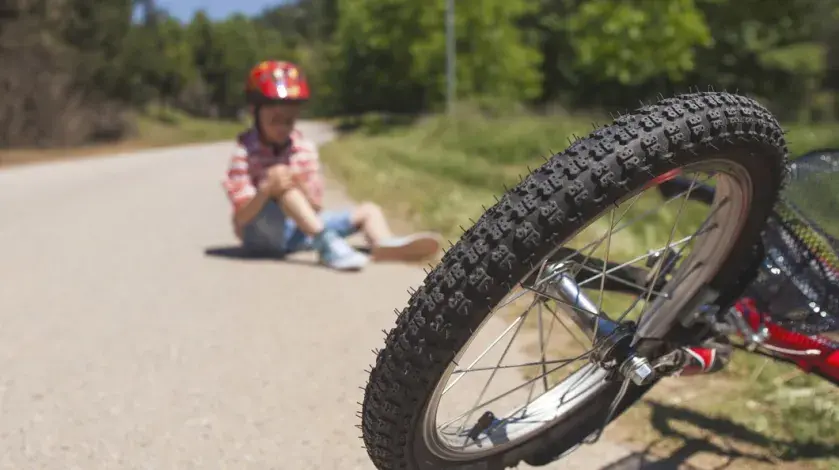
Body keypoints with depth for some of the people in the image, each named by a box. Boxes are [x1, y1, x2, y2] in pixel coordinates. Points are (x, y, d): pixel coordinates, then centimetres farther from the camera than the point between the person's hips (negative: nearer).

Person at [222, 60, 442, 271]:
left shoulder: (305, 148, 3)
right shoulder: (244, 153, -10)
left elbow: (316, 207, 0)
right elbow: (242, 217, -16)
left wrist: (304, 191, -23)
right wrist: (266, 189, -34)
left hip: (296, 230, 6)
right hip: (261, 232, -6)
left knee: (368, 210, -3)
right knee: (281, 180, -33)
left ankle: (383, 244, -36)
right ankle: (326, 242, -45)